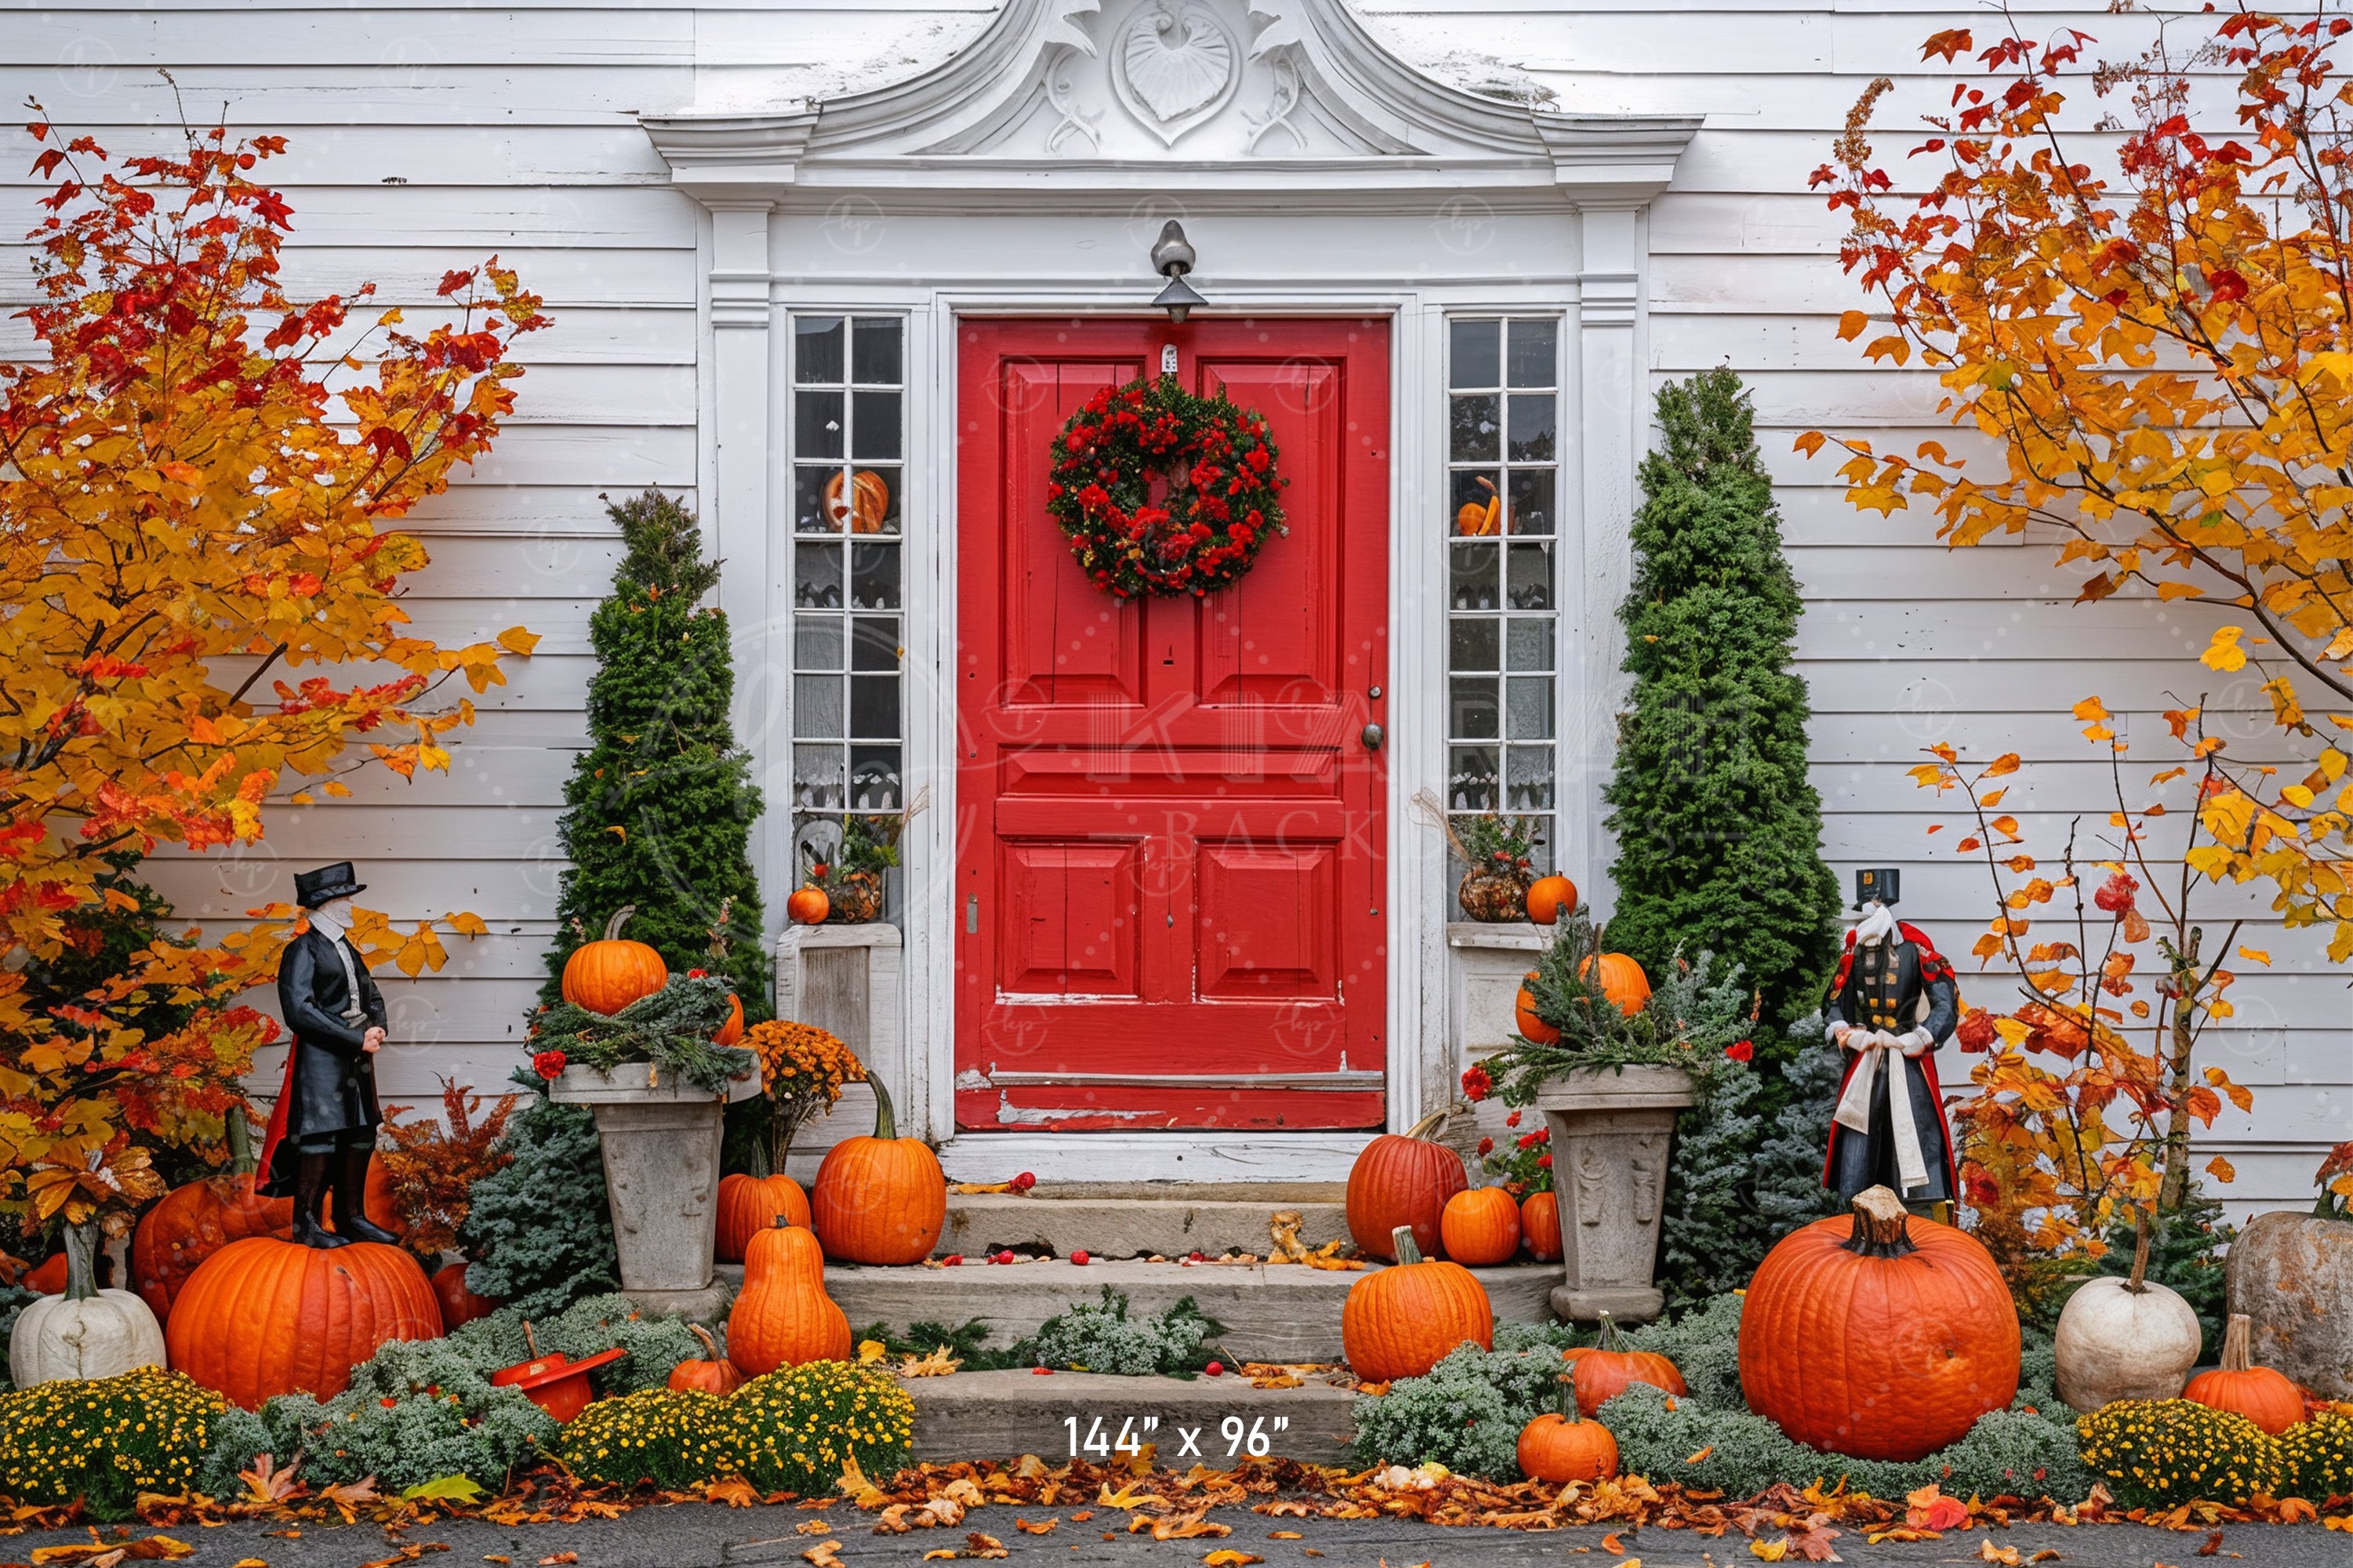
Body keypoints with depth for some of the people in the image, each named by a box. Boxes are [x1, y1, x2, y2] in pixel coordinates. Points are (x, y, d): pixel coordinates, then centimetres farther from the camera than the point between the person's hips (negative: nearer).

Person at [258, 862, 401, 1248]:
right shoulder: (302, 951, -9)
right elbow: (300, 1011, -18)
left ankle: (352, 1217, 20)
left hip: (357, 1059, 8)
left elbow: (371, 995, 23)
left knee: (360, 1136, 10)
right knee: (320, 1139, -7)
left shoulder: (346, 948, 17)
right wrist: (357, 1039, -18)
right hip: (320, 1060, -8)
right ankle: (306, 1223, 1)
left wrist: (377, 1028, 0)